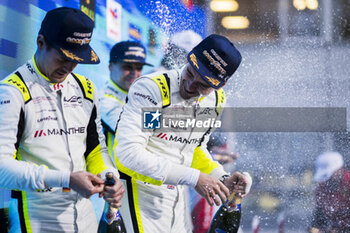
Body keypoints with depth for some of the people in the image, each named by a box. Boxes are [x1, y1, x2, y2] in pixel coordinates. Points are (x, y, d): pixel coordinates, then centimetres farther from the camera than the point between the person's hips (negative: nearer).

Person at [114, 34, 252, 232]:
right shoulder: (152, 88, -20)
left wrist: (222, 180, 1)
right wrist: (193, 178, -26)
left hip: (175, 198, 7)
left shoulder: (217, 100, 4)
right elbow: (129, 152, -26)